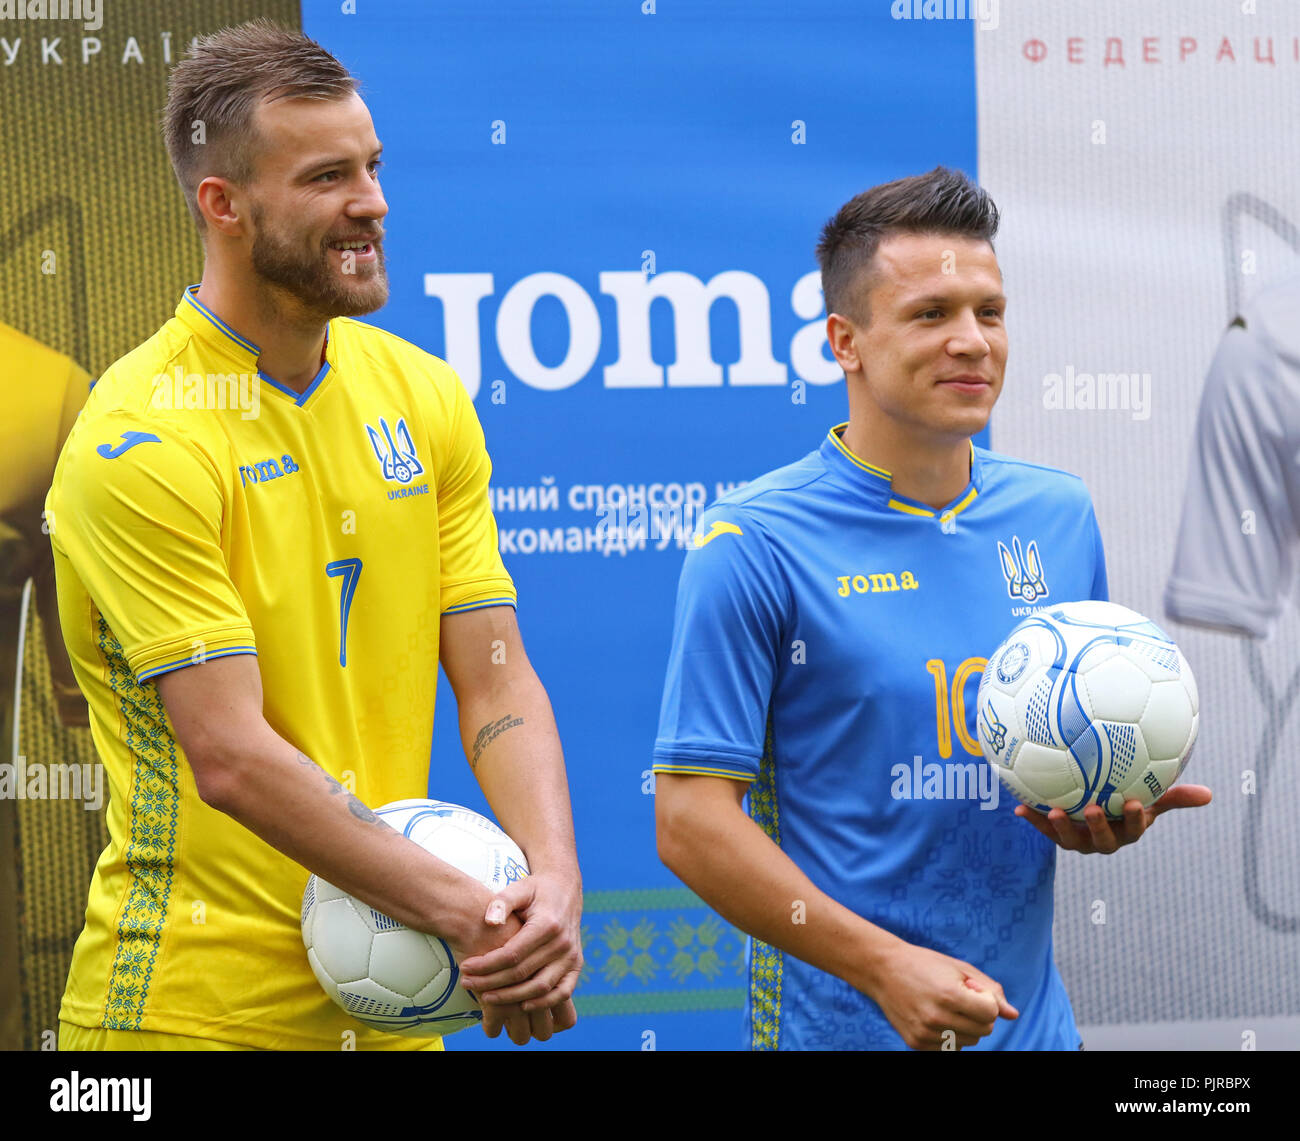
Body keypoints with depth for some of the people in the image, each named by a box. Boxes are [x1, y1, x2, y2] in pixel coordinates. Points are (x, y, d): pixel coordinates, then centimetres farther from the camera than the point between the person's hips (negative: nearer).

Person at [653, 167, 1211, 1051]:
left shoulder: (1061, 516, 5)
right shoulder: (754, 544, -11)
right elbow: (691, 821, -14)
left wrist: (1114, 814, -6)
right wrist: (885, 967, -20)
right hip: (841, 1024, -5)